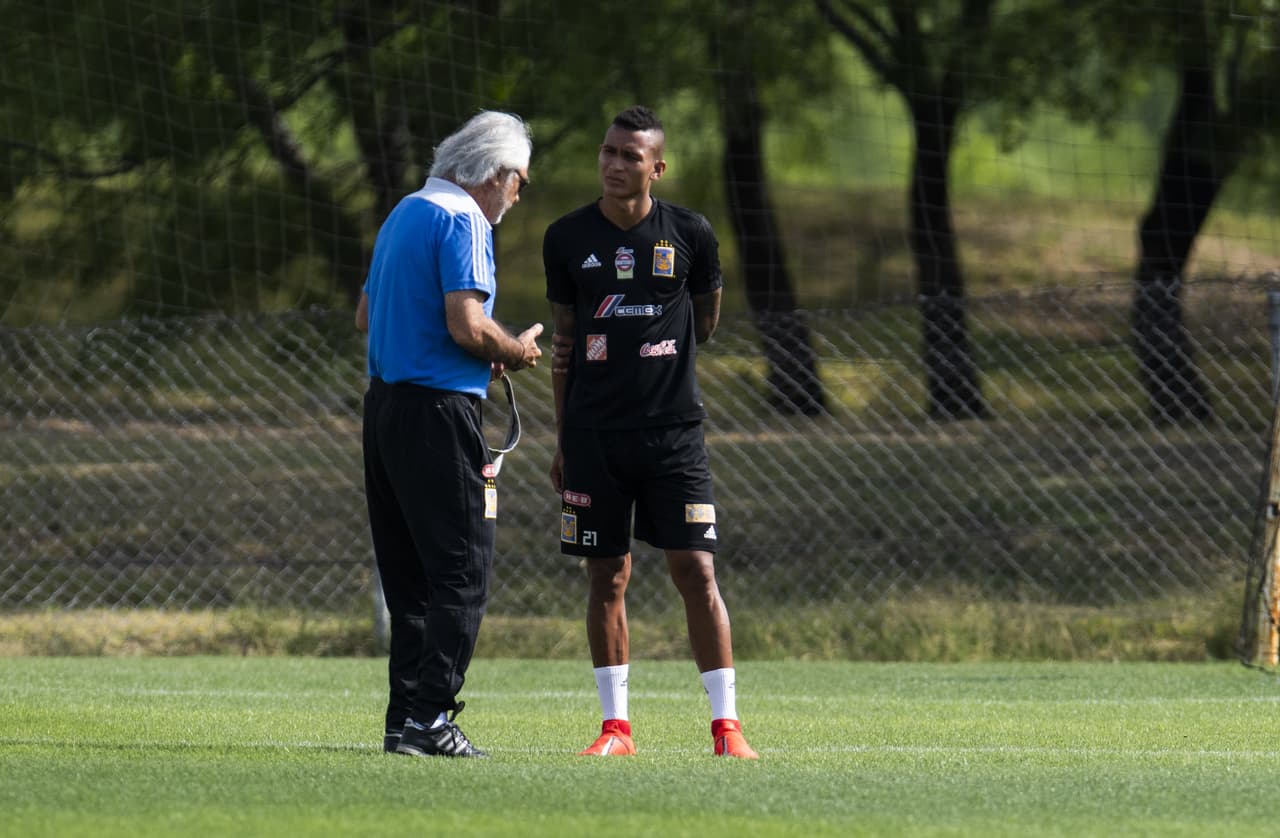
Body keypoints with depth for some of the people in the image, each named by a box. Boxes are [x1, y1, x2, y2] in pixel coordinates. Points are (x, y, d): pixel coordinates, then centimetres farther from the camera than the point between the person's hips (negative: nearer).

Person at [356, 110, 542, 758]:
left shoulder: (404, 214, 18)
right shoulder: (463, 221, -11)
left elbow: (366, 316, 25)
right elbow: (466, 324, -22)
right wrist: (517, 351, -2)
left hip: (385, 404, 9)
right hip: (439, 412, -9)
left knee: (409, 576, 11)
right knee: (462, 573, -7)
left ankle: (405, 718, 11)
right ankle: (429, 718, -12)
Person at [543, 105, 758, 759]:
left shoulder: (690, 234, 0)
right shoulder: (568, 238, 4)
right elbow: (565, 340, 11)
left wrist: (626, 344, 3)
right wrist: (562, 440, 10)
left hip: (672, 429, -1)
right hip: (593, 433, 1)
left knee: (695, 570, -6)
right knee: (607, 576, 3)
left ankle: (726, 725, -3)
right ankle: (615, 726, 10)